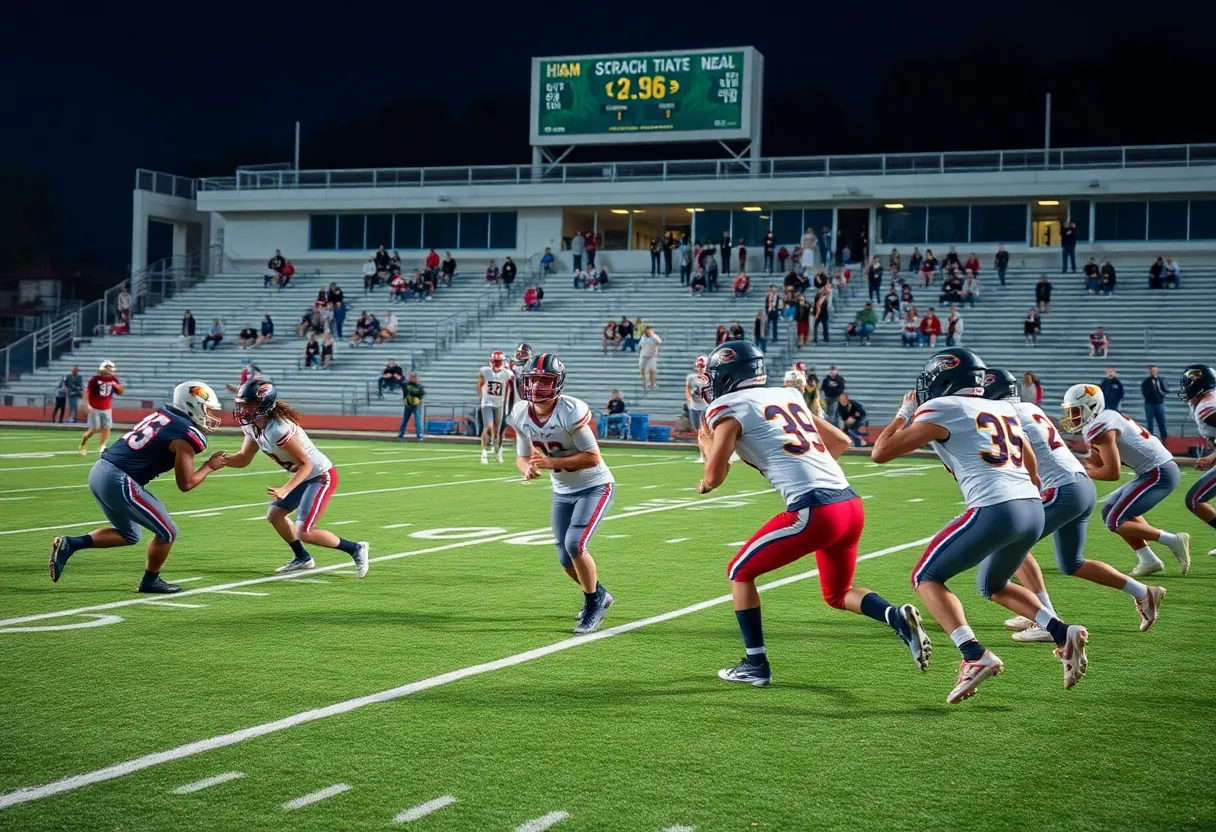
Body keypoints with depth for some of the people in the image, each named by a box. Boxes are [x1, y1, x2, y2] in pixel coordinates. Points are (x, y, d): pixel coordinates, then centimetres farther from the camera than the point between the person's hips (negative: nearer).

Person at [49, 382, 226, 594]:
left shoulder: (161, 415, 14)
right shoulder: (186, 436, -9)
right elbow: (185, 484, -7)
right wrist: (210, 466, 9)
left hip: (99, 472, 9)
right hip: (117, 481, -9)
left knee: (128, 535, 25)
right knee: (167, 533, 7)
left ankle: (69, 544, 15)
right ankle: (150, 582, 22)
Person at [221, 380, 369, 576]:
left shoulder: (278, 429, -29)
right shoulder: (253, 427, -1)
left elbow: (306, 464, -26)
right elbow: (243, 459, 6)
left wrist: (285, 490, -32)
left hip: (321, 477, -10)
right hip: (306, 477, 10)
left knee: (304, 532, -12)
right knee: (275, 514, 15)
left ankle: (355, 549, 2)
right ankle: (302, 558, 29)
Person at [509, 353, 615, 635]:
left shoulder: (571, 412, -27)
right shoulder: (521, 414, -8)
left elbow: (593, 458, -24)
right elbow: (523, 456, 2)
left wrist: (551, 463, -32)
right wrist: (527, 468, -22)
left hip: (594, 487, -6)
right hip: (563, 492, 6)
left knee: (574, 544, -21)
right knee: (566, 558, 7)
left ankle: (593, 604, 1)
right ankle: (599, 596, 36)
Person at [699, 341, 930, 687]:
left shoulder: (730, 408, 2)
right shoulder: (787, 396, 23)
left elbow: (714, 477, 0)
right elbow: (841, 441, 28)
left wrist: (707, 447, 19)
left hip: (814, 511, -7)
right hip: (851, 505, 7)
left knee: (740, 572, 13)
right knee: (838, 594, 25)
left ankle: (755, 665, 13)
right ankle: (897, 617, -2)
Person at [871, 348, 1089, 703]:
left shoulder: (940, 410, 2)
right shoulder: (1003, 410, 22)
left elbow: (880, 453, 6)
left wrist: (904, 414, 22)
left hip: (995, 510, -7)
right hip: (1033, 509, 7)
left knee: (926, 578, 10)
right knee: (993, 586, 30)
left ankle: (975, 656, -9)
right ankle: (1062, 633, 10)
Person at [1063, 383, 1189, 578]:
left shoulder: (1100, 429, -17)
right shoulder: (1100, 422, 13)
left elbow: (1112, 473, -19)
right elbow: (1098, 462, 16)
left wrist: (1081, 472, -7)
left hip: (1159, 473, -10)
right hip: (1156, 471, 10)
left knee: (1116, 522, -9)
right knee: (1110, 511, 16)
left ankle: (1173, 541, -4)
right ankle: (1148, 560, 12)